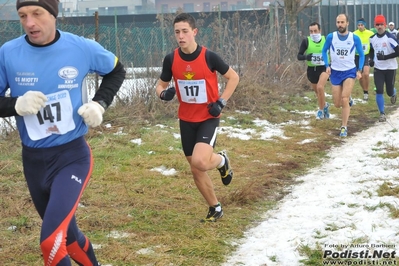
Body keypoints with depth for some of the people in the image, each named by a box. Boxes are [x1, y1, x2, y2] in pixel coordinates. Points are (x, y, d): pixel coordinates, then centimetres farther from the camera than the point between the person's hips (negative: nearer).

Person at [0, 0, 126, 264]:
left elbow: (116, 71, 11)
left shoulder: (82, 48, -9)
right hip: (34, 161, 3)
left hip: (73, 156, -3)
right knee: (66, 235, 18)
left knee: (52, 241, -19)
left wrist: (100, 104, -4)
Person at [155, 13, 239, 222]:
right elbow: (161, 84, 7)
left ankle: (222, 160, 11)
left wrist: (221, 102, -12)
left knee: (200, 162, -25)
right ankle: (215, 209, 30)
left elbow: (233, 77, -3)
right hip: (186, 120, 4)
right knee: (196, 171, 9)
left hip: (208, 118, -4)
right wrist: (163, 93, -17)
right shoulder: (171, 59, -7)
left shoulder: (209, 57, -16)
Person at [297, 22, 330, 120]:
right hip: (311, 69, 3)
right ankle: (324, 105, 49)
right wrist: (306, 57, -26)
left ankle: (321, 110, -6)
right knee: (317, 91, 17)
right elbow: (299, 56, -6)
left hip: (324, 68, -2)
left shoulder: (326, 40, -6)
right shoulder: (306, 41, -8)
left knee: (320, 87, -25)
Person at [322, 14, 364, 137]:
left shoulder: (355, 38, -8)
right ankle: (348, 99, 43)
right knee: (337, 104, 5)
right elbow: (324, 51, 9)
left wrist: (359, 70, -7)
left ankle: (344, 127, -5)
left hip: (350, 71, -2)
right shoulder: (331, 37, -7)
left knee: (344, 99, -18)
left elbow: (361, 55, 4)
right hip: (335, 72, 2)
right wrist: (327, 65, -3)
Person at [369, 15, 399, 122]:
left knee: (389, 92, 6)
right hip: (378, 68, 3)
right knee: (379, 91, -8)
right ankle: (382, 114, 1)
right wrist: (371, 59, 1)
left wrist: (385, 57, -25)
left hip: (390, 68, -3)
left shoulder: (390, 37, -16)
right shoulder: (372, 38, 1)